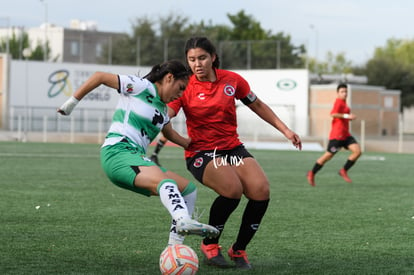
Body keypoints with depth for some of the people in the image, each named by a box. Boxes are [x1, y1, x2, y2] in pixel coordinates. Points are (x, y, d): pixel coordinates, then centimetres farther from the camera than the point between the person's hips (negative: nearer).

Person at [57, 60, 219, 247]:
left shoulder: (162, 108, 24)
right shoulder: (141, 86, -1)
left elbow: (170, 133, 44)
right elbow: (100, 77, -1)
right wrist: (72, 102, 0)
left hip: (137, 158, 10)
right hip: (117, 152, -9)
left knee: (188, 190, 3)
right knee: (166, 182, -35)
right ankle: (184, 221, -64)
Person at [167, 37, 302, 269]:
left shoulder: (232, 80, 3)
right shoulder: (185, 88, -5)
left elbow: (257, 105, 16)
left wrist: (285, 130, 16)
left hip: (233, 148, 4)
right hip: (201, 153, -4)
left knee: (261, 191, -20)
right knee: (232, 189, -31)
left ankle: (239, 250, 2)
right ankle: (210, 245, -6)